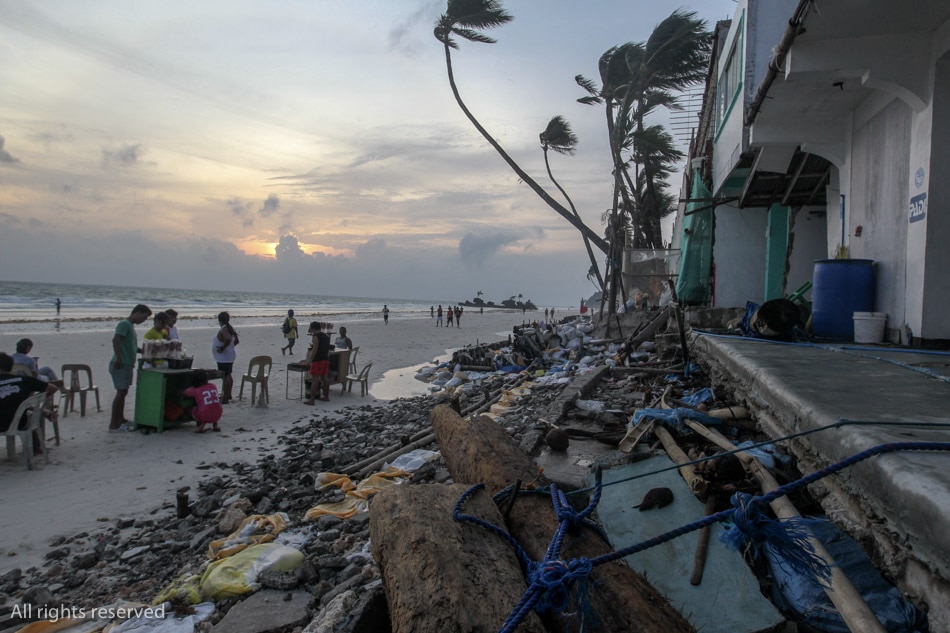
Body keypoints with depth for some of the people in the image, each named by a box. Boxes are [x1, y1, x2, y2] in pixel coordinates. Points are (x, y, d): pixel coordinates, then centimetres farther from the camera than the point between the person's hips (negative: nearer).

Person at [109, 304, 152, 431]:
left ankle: (121, 420, 26)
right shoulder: (124, 324, -12)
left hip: (126, 364, 10)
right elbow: (115, 340, -24)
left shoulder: (130, 325, 19)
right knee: (121, 392, -9)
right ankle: (113, 424, -6)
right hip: (120, 364, -10)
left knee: (123, 392, 16)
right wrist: (119, 358, -27)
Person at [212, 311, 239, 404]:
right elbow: (237, 341, 17)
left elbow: (228, 339, -36)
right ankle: (228, 395, 30)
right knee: (228, 376, 19)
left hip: (223, 357, -10)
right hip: (229, 356, 10)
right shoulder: (230, 329, 10)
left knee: (225, 377, -8)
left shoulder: (223, 330, -18)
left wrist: (223, 347, -24)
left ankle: (225, 398, -6)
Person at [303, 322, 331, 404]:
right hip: (326, 359, 9)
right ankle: (326, 397, 22)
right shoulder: (326, 336, 15)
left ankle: (312, 400, -9)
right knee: (324, 377, 15)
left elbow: (315, 349, -18)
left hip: (317, 360, -9)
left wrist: (309, 360, -17)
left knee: (314, 379, -7)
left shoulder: (316, 336, -11)